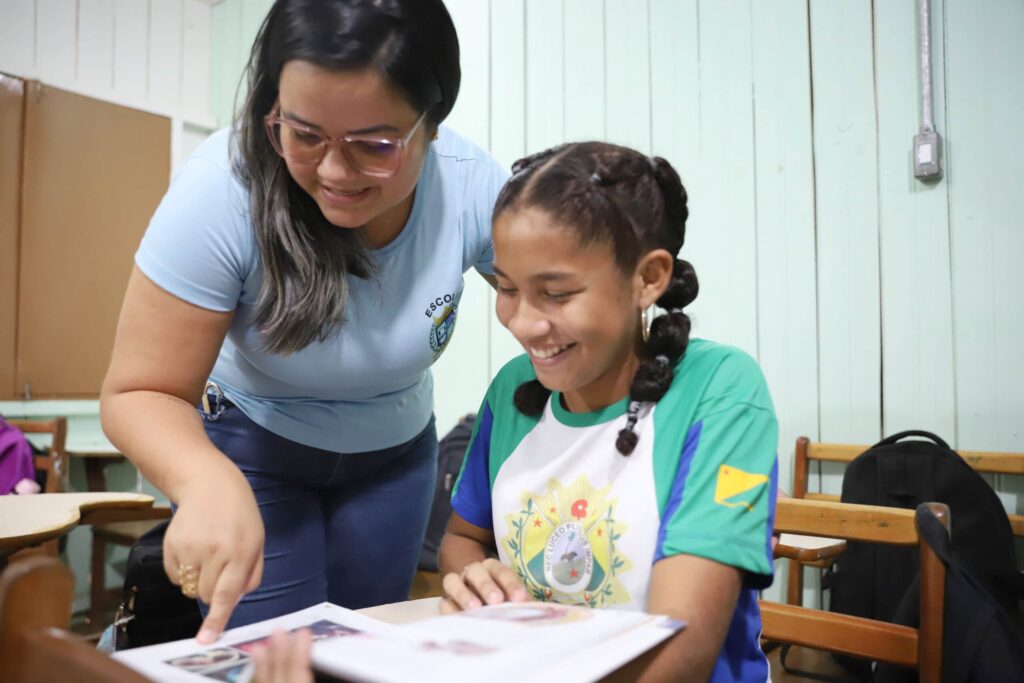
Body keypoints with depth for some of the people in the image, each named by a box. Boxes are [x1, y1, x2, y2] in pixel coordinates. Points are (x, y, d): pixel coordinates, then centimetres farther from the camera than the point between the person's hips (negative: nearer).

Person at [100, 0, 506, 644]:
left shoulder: (474, 187, -26)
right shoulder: (223, 190, -31)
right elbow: (142, 392, -26)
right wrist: (209, 483, -46)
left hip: (396, 453, 3)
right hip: (252, 447, -2)